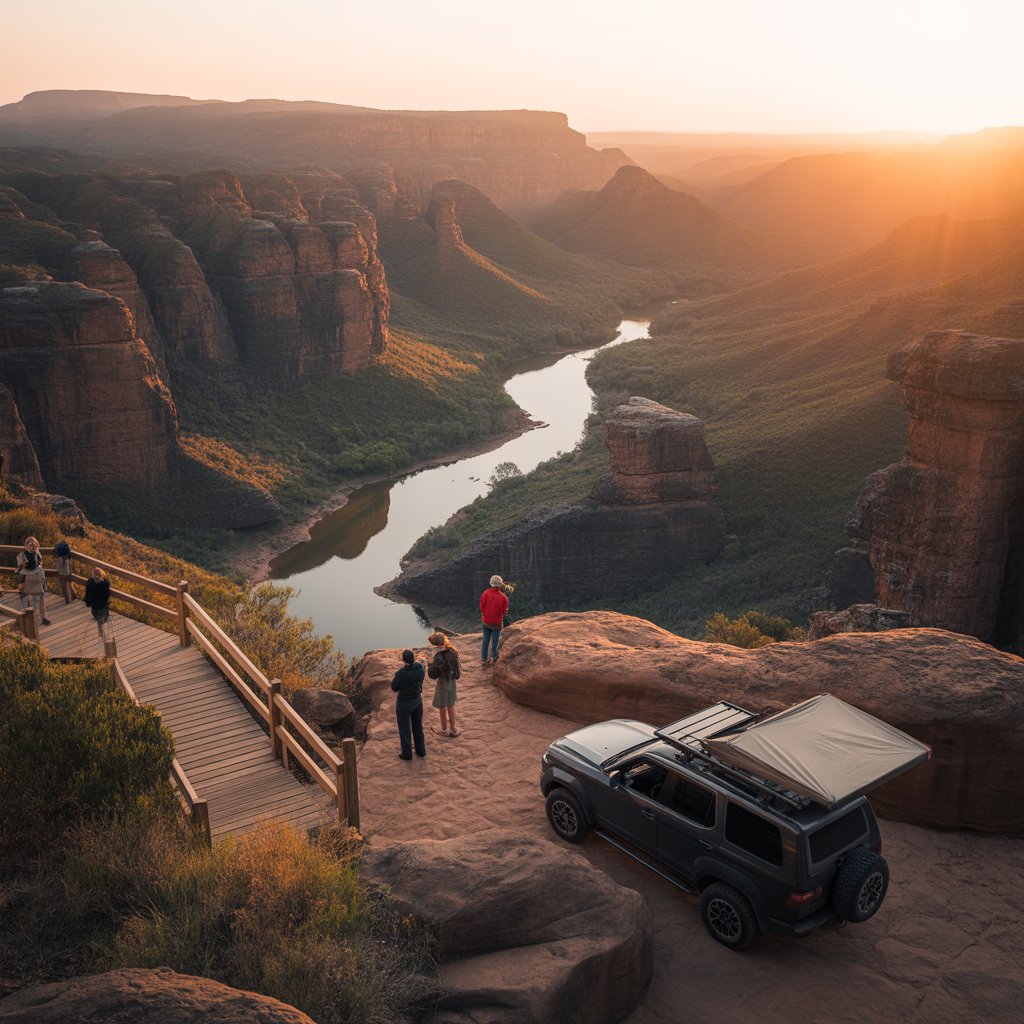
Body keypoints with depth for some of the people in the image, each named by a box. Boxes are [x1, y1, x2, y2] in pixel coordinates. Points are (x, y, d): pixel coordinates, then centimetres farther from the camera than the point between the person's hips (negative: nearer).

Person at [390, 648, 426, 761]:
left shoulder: (401, 673, -32)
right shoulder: (420, 668, -16)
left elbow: (394, 688, -16)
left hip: (404, 703, -5)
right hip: (417, 700, 5)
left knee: (405, 729, 14)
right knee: (418, 726, 23)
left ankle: (407, 754, 27)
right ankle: (421, 751, 35)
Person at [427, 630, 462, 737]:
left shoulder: (439, 657, -29)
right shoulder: (452, 652, -8)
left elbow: (433, 674, -24)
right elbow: (458, 667, 2)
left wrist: (429, 665, -8)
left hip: (443, 683, -6)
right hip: (452, 682, 6)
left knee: (442, 708, 15)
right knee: (451, 705, 23)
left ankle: (445, 730, 31)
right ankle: (453, 729, 33)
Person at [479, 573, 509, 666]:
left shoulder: (485, 593, -16)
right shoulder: (503, 597, -22)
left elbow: (481, 607, -5)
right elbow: (504, 610, -11)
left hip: (486, 621, 3)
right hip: (497, 622, -3)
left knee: (485, 639, 15)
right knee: (495, 641, 13)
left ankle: (483, 659, 20)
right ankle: (493, 658, 24)